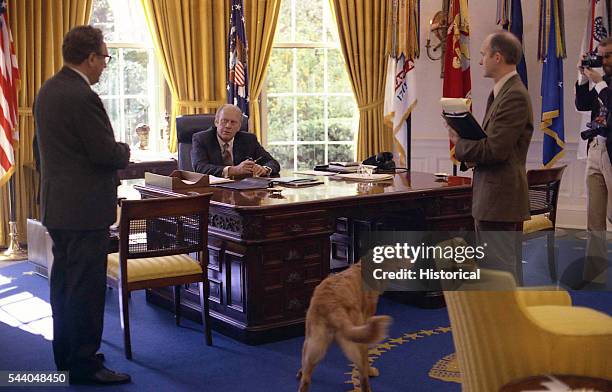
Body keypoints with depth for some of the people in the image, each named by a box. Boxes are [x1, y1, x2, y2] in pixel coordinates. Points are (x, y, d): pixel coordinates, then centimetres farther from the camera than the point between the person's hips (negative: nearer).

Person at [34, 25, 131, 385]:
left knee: (64, 281, 18)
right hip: (85, 207, -10)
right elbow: (107, 153, -20)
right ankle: (84, 363, 7)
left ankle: (66, 354, 30)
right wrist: (125, 150, 1)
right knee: (87, 287, -1)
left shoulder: (48, 90, 9)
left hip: (57, 204, 10)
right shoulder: (82, 97, -21)